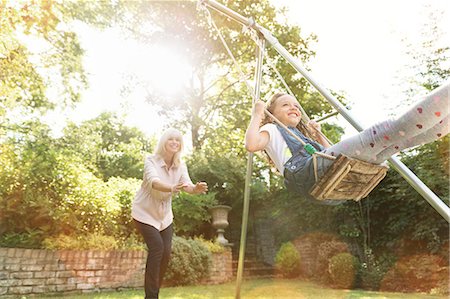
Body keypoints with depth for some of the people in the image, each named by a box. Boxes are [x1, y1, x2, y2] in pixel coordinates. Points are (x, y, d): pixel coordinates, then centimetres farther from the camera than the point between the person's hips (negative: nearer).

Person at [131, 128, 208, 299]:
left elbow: (187, 185, -23)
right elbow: (153, 181, -40)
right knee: (157, 247, -19)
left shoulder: (180, 166, -7)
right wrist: (172, 188, -60)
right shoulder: (151, 161, -21)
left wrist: (196, 189, -47)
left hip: (164, 214, 5)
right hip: (145, 212, -5)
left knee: (166, 252, -1)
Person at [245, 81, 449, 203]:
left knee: (398, 137, -5)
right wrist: (256, 116, 12)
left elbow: (335, 155, 40)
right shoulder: (272, 130, 24)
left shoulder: (303, 134, 44)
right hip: (308, 173, -8)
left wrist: (318, 135, 42)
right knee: (384, 132, -22)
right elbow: (251, 145, -2)